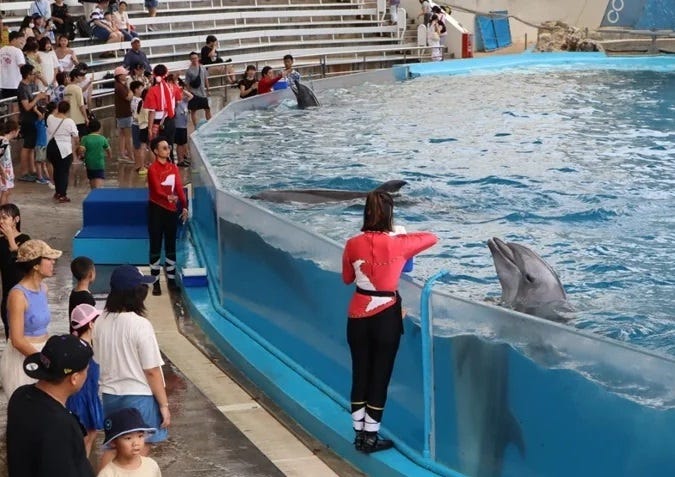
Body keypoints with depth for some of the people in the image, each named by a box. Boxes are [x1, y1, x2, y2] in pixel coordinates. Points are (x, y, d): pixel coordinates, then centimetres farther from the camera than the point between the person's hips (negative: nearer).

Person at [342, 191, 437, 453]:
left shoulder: (353, 244, -6)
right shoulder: (398, 244, -13)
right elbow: (432, 237, 5)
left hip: (358, 318, 3)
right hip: (386, 318, -3)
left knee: (360, 374, 14)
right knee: (380, 376, 8)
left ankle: (360, 433, 23)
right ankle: (370, 437, 15)